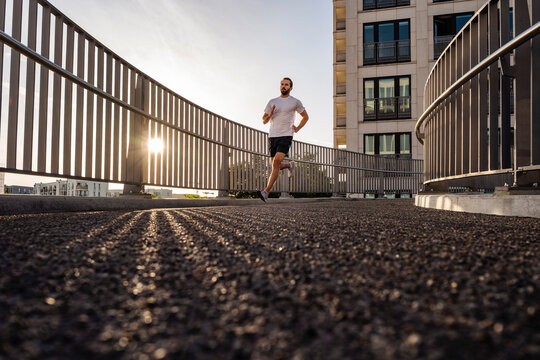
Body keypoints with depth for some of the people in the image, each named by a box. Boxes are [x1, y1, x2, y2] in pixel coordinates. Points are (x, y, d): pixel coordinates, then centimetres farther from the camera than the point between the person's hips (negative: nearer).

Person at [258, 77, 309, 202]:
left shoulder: (295, 102, 8)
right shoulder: (272, 102, 15)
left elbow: (305, 117, 20)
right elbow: (264, 121, 17)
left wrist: (297, 129, 5)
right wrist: (270, 114, -5)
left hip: (286, 136, -4)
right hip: (273, 137, 4)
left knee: (276, 162, -21)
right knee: (276, 166, 6)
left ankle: (266, 192, -25)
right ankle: (290, 165, 41)